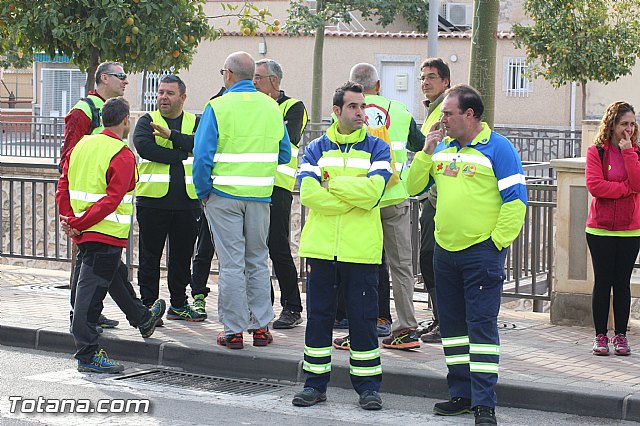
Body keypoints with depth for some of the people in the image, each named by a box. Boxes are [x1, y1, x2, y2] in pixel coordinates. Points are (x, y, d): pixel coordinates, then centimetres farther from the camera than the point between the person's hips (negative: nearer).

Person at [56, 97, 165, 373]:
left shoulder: (81, 146, 9)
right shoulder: (122, 156, -14)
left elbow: (63, 187, 9)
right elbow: (111, 200, -21)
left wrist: (68, 219, 2)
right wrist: (80, 224, -18)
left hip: (83, 233, 8)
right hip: (106, 235, -8)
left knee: (116, 276, 26)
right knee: (91, 288, -7)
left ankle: (142, 319, 47)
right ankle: (87, 355, -5)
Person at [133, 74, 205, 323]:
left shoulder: (196, 123, 11)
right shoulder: (148, 121, 5)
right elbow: (143, 146, -15)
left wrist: (172, 135, -20)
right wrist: (182, 155, -15)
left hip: (187, 200, 2)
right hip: (153, 199, -2)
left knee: (182, 255, 10)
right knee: (150, 255, 2)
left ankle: (178, 304, 21)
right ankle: (148, 304, 9)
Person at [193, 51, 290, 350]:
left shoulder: (218, 107, -9)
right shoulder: (272, 107, 5)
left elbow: (203, 155, -12)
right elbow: (284, 154, 10)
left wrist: (203, 192, -1)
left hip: (224, 194, -4)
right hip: (260, 196, 4)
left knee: (231, 263, 1)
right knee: (258, 262, 14)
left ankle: (234, 330, 3)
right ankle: (261, 327, 15)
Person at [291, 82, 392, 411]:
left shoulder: (377, 149, 5)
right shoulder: (317, 150, 9)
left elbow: (373, 190, -13)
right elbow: (308, 192, -9)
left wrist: (330, 183, -9)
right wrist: (355, 196, -11)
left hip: (362, 250, -2)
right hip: (320, 247, 2)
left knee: (363, 318, 3)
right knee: (318, 316, 7)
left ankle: (368, 386, 12)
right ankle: (315, 383, 16)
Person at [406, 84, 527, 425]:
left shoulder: (497, 148, -7)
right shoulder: (442, 148, 11)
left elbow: (515, 200, -10)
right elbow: (413, 187, 8)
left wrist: (497, 242, -13)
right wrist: (427, 152, -3)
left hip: (482, 252, -7)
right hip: (445, 249, 7)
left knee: (482, 325, -8)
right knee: (452, 323, 11)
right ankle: (461, 394, 20)